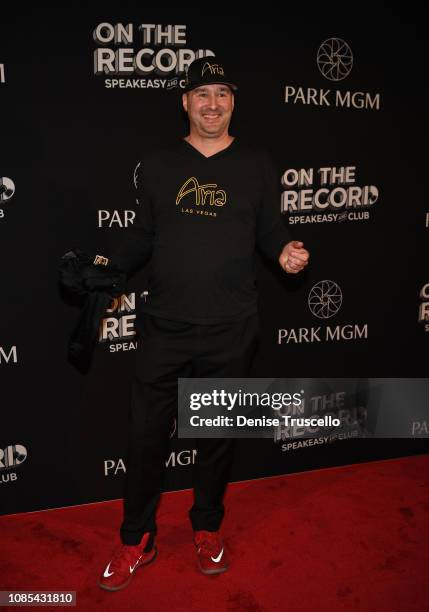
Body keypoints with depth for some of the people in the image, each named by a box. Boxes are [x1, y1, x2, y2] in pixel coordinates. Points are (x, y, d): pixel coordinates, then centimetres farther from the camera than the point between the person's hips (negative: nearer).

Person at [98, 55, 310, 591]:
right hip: (163, 327, 1)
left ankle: (208, 531, 37)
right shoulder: (159, 165, 6)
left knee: (218, 435, 13)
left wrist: (285, 251, -14)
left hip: (230, 331, 0)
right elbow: (143, 237, 10)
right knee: (146, 434, 6)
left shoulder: (255, 165, 5)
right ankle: (136, 541, 28)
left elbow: (268, 230, 8)